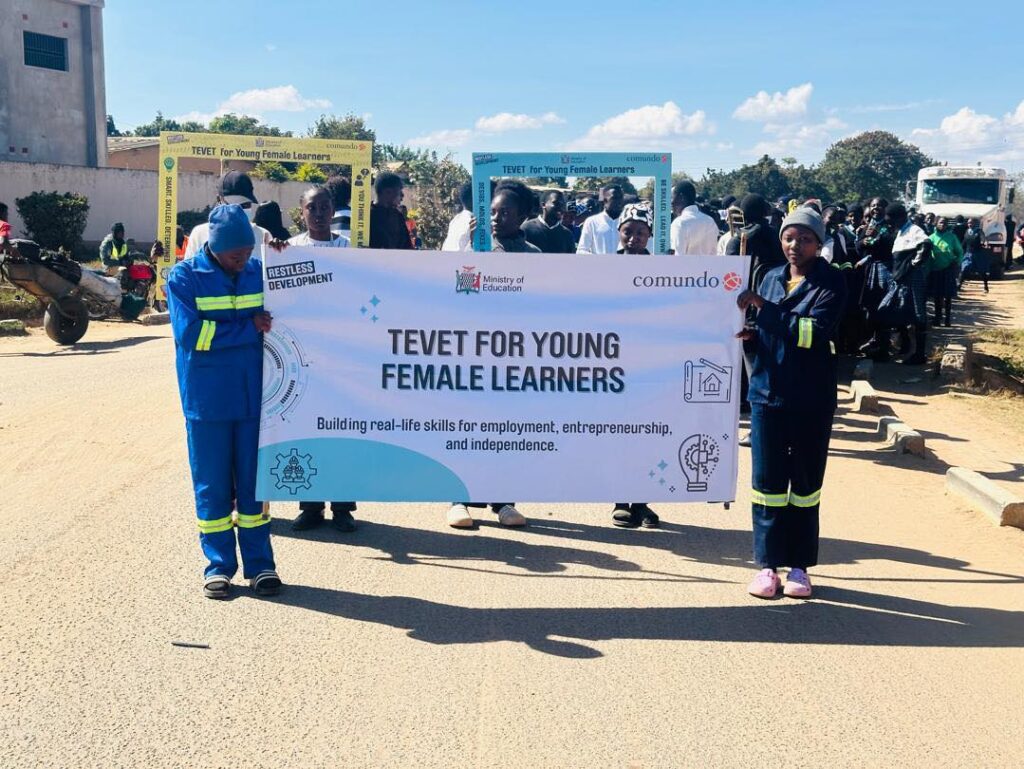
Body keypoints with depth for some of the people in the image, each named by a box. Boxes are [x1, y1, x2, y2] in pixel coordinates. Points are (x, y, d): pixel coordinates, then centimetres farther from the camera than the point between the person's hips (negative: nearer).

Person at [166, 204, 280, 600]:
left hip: (254, 397, 2)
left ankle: (259, 563, 18)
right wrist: (249, 327, -14)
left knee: (253, 481, 9)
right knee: (212, 485, 6)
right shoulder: (184, 277, -4)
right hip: (207, 400, -2)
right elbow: (189, 334, -15)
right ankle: (218, 565, 18)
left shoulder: (260, 272, 5)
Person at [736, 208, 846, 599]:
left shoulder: (831, 282, -5)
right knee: (768, 479, 4)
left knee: (806, 482, 7)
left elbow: (814, 332, -19)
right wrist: (750, 333, -5)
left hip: (811, 399, -3)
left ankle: (799, 566, 18)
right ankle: (768, 563, 13)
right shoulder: (772, 278, 9)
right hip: (768, 392, 3)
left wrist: (764, 306, -21)